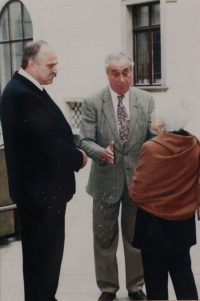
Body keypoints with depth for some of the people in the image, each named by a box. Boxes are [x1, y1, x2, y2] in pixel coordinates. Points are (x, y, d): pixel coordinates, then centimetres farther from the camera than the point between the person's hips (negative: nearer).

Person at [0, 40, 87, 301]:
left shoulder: (29, 90, 11)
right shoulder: (22, 94, -22)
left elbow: (53, 134, 12)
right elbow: (48, 142, -26)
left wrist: (73, 154, -4)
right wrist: (78, 158, -11)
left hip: (45, 186, 11)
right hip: (39, 189, -10)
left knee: (49, 249, 21)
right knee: (41, 252, 4)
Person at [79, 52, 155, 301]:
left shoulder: (146, 100, 0)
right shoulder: (92, 103, -7)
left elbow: (152, 137, 1)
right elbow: (85, 141, -10)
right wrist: (102, 152, -30)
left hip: (137, 178, 2)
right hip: (106, 180, -1)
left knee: (136, 237, 14)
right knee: (104, 238, 12)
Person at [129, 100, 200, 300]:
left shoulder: (152, 148, -22)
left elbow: (137, 192, -13)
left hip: (154, 223, -4)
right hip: (184, 222, 4)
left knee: (155, 277, 12)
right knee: (183, 273, 18)